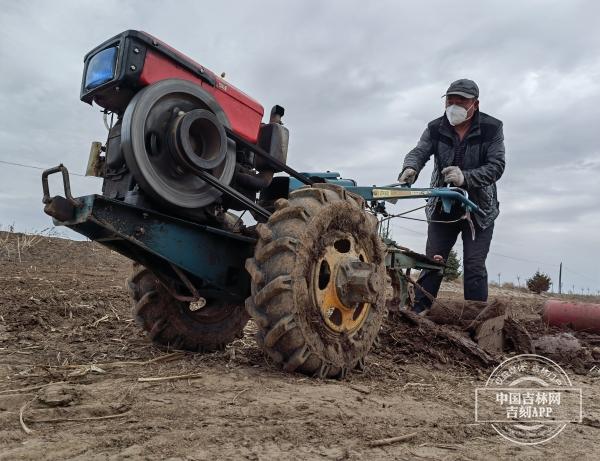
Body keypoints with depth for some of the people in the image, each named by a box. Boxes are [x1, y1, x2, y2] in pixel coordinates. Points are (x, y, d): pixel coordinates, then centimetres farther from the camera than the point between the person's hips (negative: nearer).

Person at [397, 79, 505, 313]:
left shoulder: (492, 128, -8)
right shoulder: (435, 128, -1)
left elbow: (496, 166, -16)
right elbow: (419, 152, -15)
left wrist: (465, 177, -33)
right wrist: (410, 168, -39)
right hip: (443, 207, 2)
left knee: (474, 266, -4)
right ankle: (417, 312, 10)